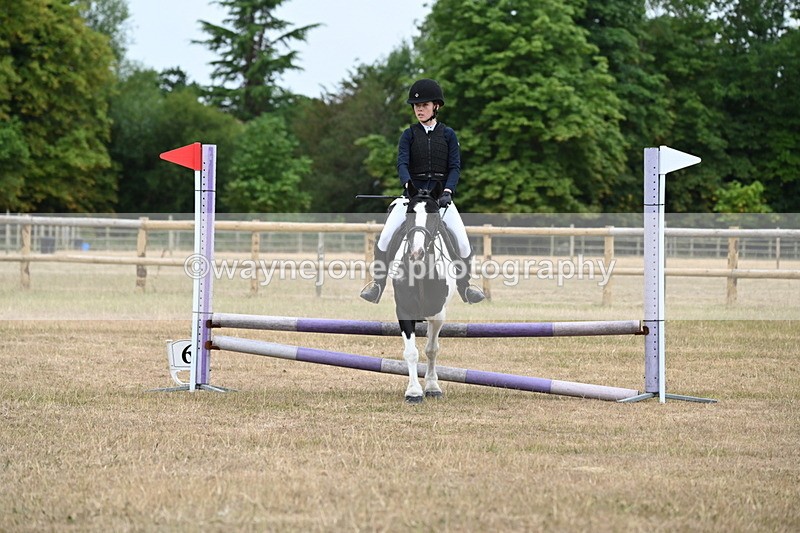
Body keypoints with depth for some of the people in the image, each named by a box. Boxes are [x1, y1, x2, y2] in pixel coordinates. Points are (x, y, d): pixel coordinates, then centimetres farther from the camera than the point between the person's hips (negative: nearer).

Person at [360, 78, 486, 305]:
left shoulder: (448, 134, 7)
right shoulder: (409, 135, 6)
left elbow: (455, 167, 0)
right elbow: (402, 163, -6)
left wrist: (447, 191, -16)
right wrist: (407, 184, -26)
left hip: (440, 195, 0)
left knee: (462, 241, -13)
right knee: (384, 238, -17)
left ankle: (464, 285, 9)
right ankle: (378, 283, -4)